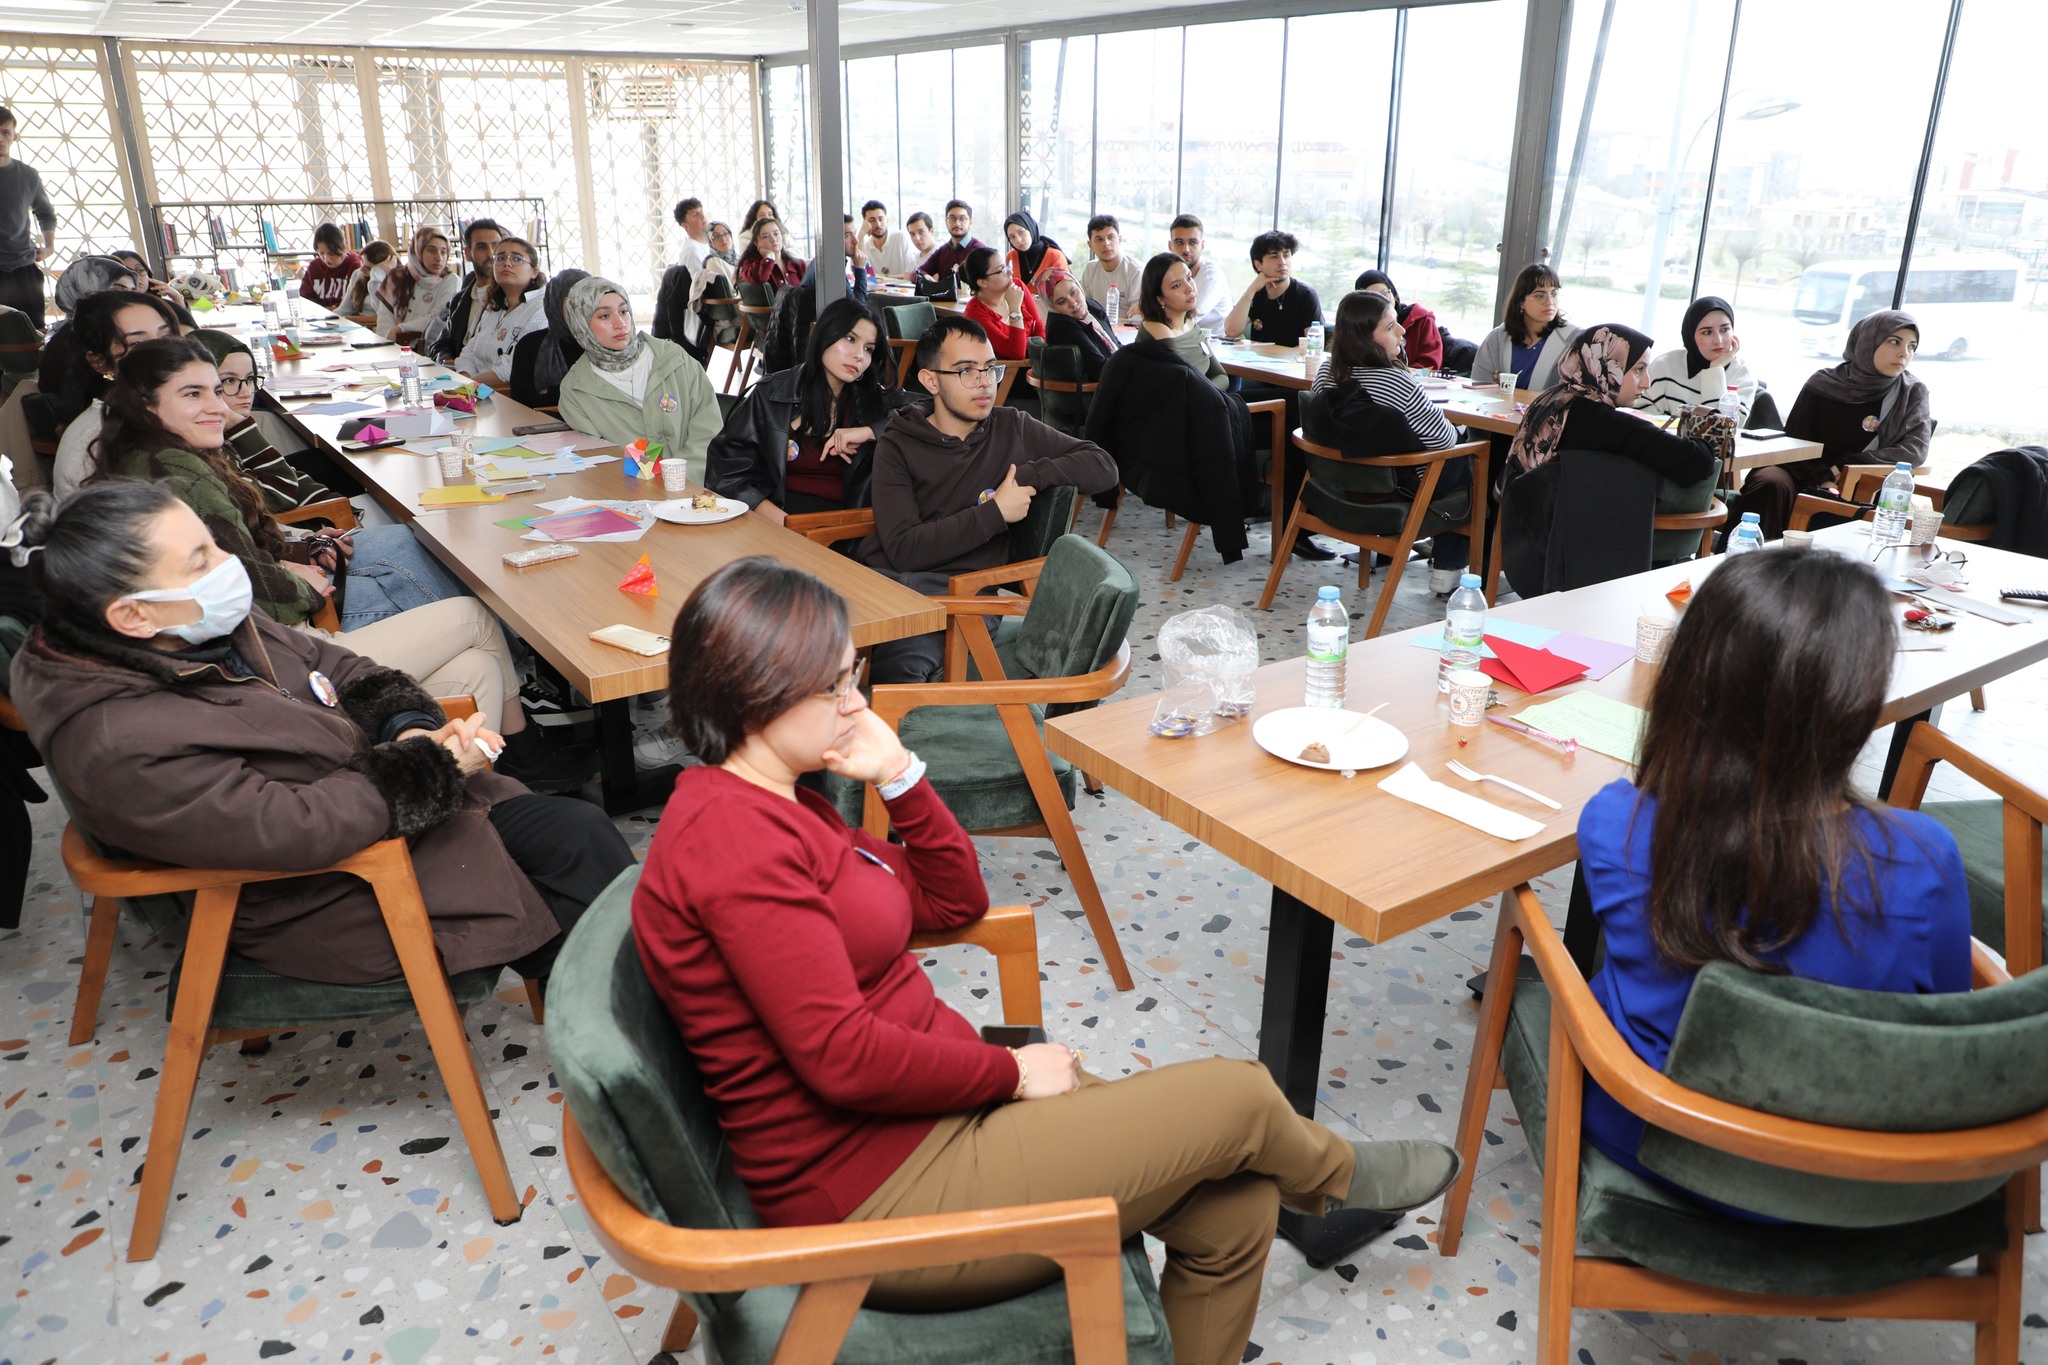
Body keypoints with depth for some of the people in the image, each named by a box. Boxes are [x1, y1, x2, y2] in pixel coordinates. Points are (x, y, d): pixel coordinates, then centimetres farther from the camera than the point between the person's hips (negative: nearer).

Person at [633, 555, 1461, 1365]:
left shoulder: (774, 807, 9)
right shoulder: (732, 839, -23)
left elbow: (952, 904, 12)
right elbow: (843, 1057, -26)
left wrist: (897, 774, -2)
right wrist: (1011, 1071, -12)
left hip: (930, 1114, 10)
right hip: (878, 1198, -10)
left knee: (1233, 1210, 6)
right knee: (1236, 1095, -4)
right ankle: (1336, 1178, 31)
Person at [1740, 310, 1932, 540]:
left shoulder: (1913, 393, 3)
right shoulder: (1824, 383, 3)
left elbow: (1915, 452, -6)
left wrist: (1843, 467, -14)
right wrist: (1823, 477, -15)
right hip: (1807, 476, 0)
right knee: (1771, 484, -33)